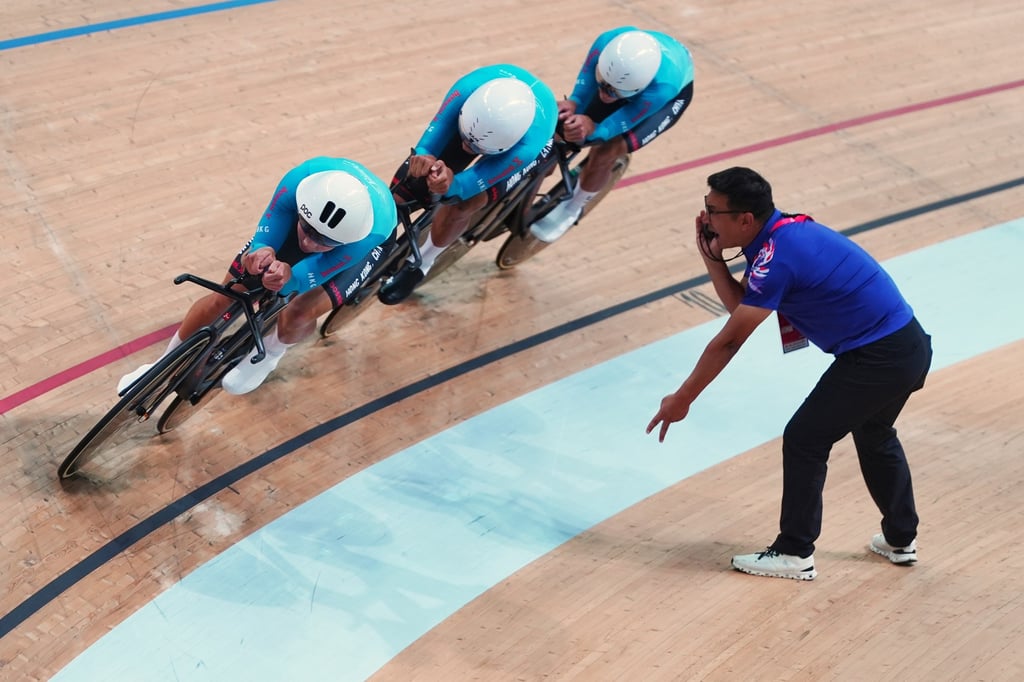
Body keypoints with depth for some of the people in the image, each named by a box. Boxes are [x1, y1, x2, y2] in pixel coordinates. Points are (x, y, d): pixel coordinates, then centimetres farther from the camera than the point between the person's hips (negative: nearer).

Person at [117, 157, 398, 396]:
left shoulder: (371, 233, -47)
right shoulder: (297, 182, -42)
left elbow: (313, 274, -41)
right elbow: (264, 240, -31)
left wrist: (287, 277, -64)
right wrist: (260, 255, -55)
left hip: (360, 239, -2)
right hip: (309, 207, 2)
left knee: (300, 313, -26)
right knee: (223, 297, -1)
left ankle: (270, 353, 12)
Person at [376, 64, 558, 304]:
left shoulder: (529, 146, -47)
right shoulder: (468, 88, -43)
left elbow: (477, 179, -40)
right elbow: (437, 129, -36)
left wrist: (451, 184, -63)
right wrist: (423, 155, -60)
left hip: (528, 138, -3)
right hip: (478, 119, 3)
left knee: (463, 205, -25)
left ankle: (419, 266, 4)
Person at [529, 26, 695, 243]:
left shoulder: (663, 87, -47)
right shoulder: (606, 43, -40)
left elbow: (614, 127, -38)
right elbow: (583, 90, -24)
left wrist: (592, 129, -59)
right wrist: (572, 104, -46)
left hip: (674, 89, -4)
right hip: (627, 72, 4)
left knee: (605, 153, -19)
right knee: (564, 134, -7)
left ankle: (571, 209, 10)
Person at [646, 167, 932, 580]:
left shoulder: (776, 258, -22)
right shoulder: (784, 231, 6)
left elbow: (729, 341, -19)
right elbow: (740, 305, 11)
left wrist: (681, 400, -12)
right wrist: (712, 256, -1)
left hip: (877, 359, -10)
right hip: (909, 345, 10)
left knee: (804, 440, 2)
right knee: (874, 435, 28)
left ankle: (794, 554, 13)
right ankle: (901, 540, 44)